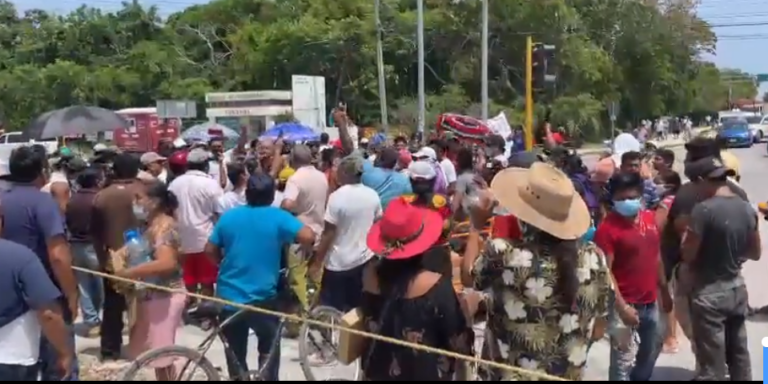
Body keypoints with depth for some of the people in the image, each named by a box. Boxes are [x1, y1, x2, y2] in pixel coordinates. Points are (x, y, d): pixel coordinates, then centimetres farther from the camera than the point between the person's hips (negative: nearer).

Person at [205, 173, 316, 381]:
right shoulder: (278, 217, -9)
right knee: (269, 349, 20)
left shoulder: (228, 216, 1)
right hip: (262, 297, -2)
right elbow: (308, 237, -20)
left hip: (228, 296, 3)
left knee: (235, 355, 15)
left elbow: (210, 250, 6)